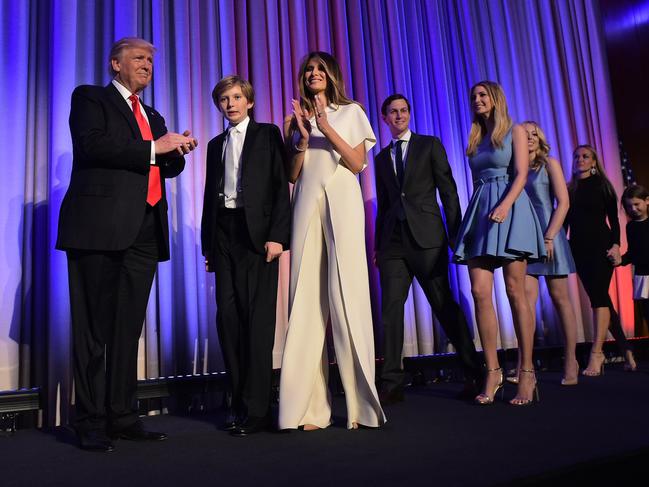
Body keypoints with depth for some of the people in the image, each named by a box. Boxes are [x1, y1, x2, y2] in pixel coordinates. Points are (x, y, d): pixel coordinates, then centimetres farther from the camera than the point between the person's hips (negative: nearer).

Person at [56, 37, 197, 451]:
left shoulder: (153, 117, 27)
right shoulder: (91, 98, 8)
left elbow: (164, 169, 25)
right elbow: (91, 145, -10)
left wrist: (177, 151, 5)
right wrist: (153, 148, -11)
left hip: (144, 231, 6)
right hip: (101, 226, -6)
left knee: (129, 328, 6)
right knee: (95, 328, -2)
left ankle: (122, 417, 13)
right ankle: (91, 422, 4)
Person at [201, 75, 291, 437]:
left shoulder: (268, 135, 7)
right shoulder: (216, 145, 21)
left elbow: (282, 187, -3)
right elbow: (210, 195, 18)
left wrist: (277, 235, -14)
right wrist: (208, 244, 10)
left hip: (257, 232, -5)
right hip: (224, 234, 5)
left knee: (258, 318, -7)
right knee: (228, 317, 2)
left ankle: (257, 407, -3)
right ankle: (239, 401, 10)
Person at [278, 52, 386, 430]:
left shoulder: (351, 112, 13)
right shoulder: (298, 118, 19)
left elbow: (357, 163, 1)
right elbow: (292, 175, 12)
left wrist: (326, 128, -6)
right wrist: (302, 139, -2)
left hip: (342, 204, -2)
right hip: (307, 207, 3)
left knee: (346, 295, -9)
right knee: (308, 299, -4)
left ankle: (361, 403, -1)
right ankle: (311, 406, -2)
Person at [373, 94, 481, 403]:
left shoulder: (430, 145, 9)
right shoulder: (381, 158, 18)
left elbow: (448, 190, 2)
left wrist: (455, 233, -6)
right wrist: (378, 245, 12)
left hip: (426, 237, -3)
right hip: (393, 241, 4)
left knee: (445, 305, -1)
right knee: (391, 310, -2)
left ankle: (473, 372, 11)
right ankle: (392, 383, 2)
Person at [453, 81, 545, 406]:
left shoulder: (515, 131, 8)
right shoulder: (475, 140, 22)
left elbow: (521, 174, -4)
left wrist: (504, 205, -20)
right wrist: (473, 217, 12)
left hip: (510, 210, -5)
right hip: (480, 213, 5)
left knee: (515, 292, -8)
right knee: (480, 291, -9)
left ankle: (527, 372, -2)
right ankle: (492, 370, -3)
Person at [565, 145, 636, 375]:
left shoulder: (601, 185, 4)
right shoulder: (569, 189, 12)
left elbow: (613, 218, -2)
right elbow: (565, 221, 10)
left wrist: (616, 244, -14)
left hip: (600, 245, -4)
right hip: (579, 248, 4)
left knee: (598, 295, -14)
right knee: (600, 297, 7)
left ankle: (596, 353, -17)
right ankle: (625, 349, 18)